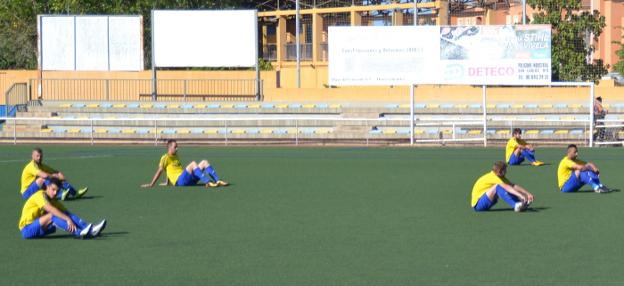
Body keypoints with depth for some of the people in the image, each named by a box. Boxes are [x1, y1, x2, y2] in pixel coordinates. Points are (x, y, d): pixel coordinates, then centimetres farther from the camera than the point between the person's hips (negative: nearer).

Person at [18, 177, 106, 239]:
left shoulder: (53, 200, 11)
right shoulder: (40, 195, -15)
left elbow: (66, 212, 5)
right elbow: (51, 210, -30)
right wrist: (68, 219, -39)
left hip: (40, 229, 7)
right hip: (27, 229, -7)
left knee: (66, 214, -8)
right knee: (53, 216, -31)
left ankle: (91, 230, -22)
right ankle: (79, 233, -46)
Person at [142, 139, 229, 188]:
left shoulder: (176, 156, 25)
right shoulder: (165, 158, 0)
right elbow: (159, 171, -4)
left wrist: (166, 182, 32)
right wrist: (151, 184, -7)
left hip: (189, 180, 8)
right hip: (179, 181, -8)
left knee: (204, 162, -1)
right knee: (193, 163, -30)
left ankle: (218, 181, -15)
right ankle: (208, 182, -42)